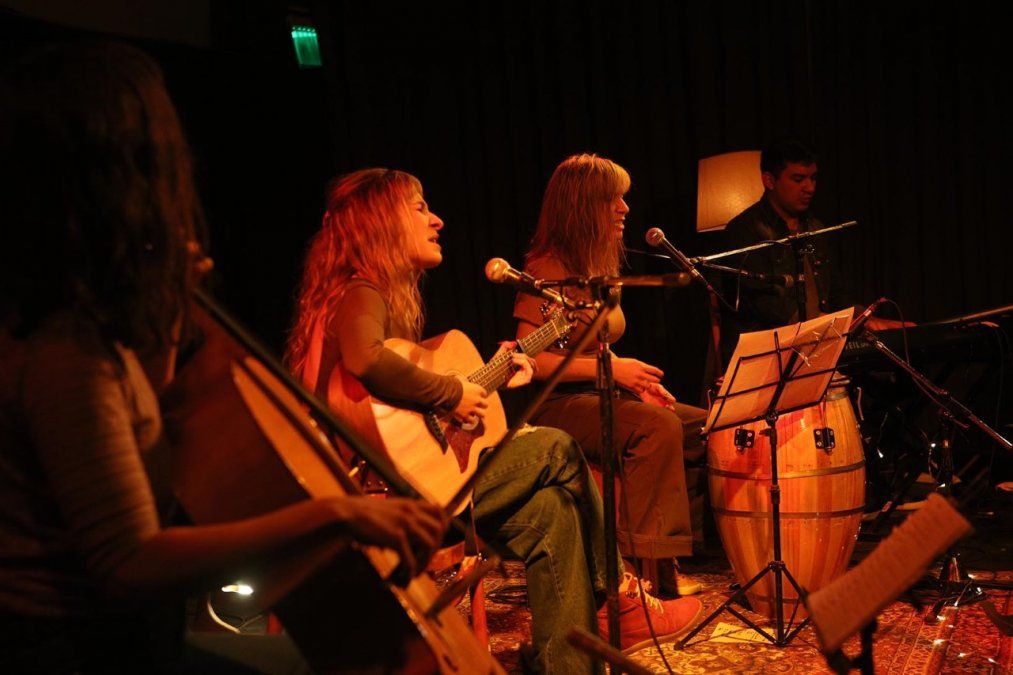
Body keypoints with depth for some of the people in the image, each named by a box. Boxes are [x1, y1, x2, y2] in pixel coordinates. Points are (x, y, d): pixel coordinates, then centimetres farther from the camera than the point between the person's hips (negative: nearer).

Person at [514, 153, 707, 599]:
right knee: (659, 427, -32)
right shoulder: (547, 269, -10)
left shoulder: (599, 270, 18)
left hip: (603, 396, 9)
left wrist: (639, 380, 6)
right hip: (557, 405, -9)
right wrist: (612, 368, -21)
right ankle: (643, 570, -28)